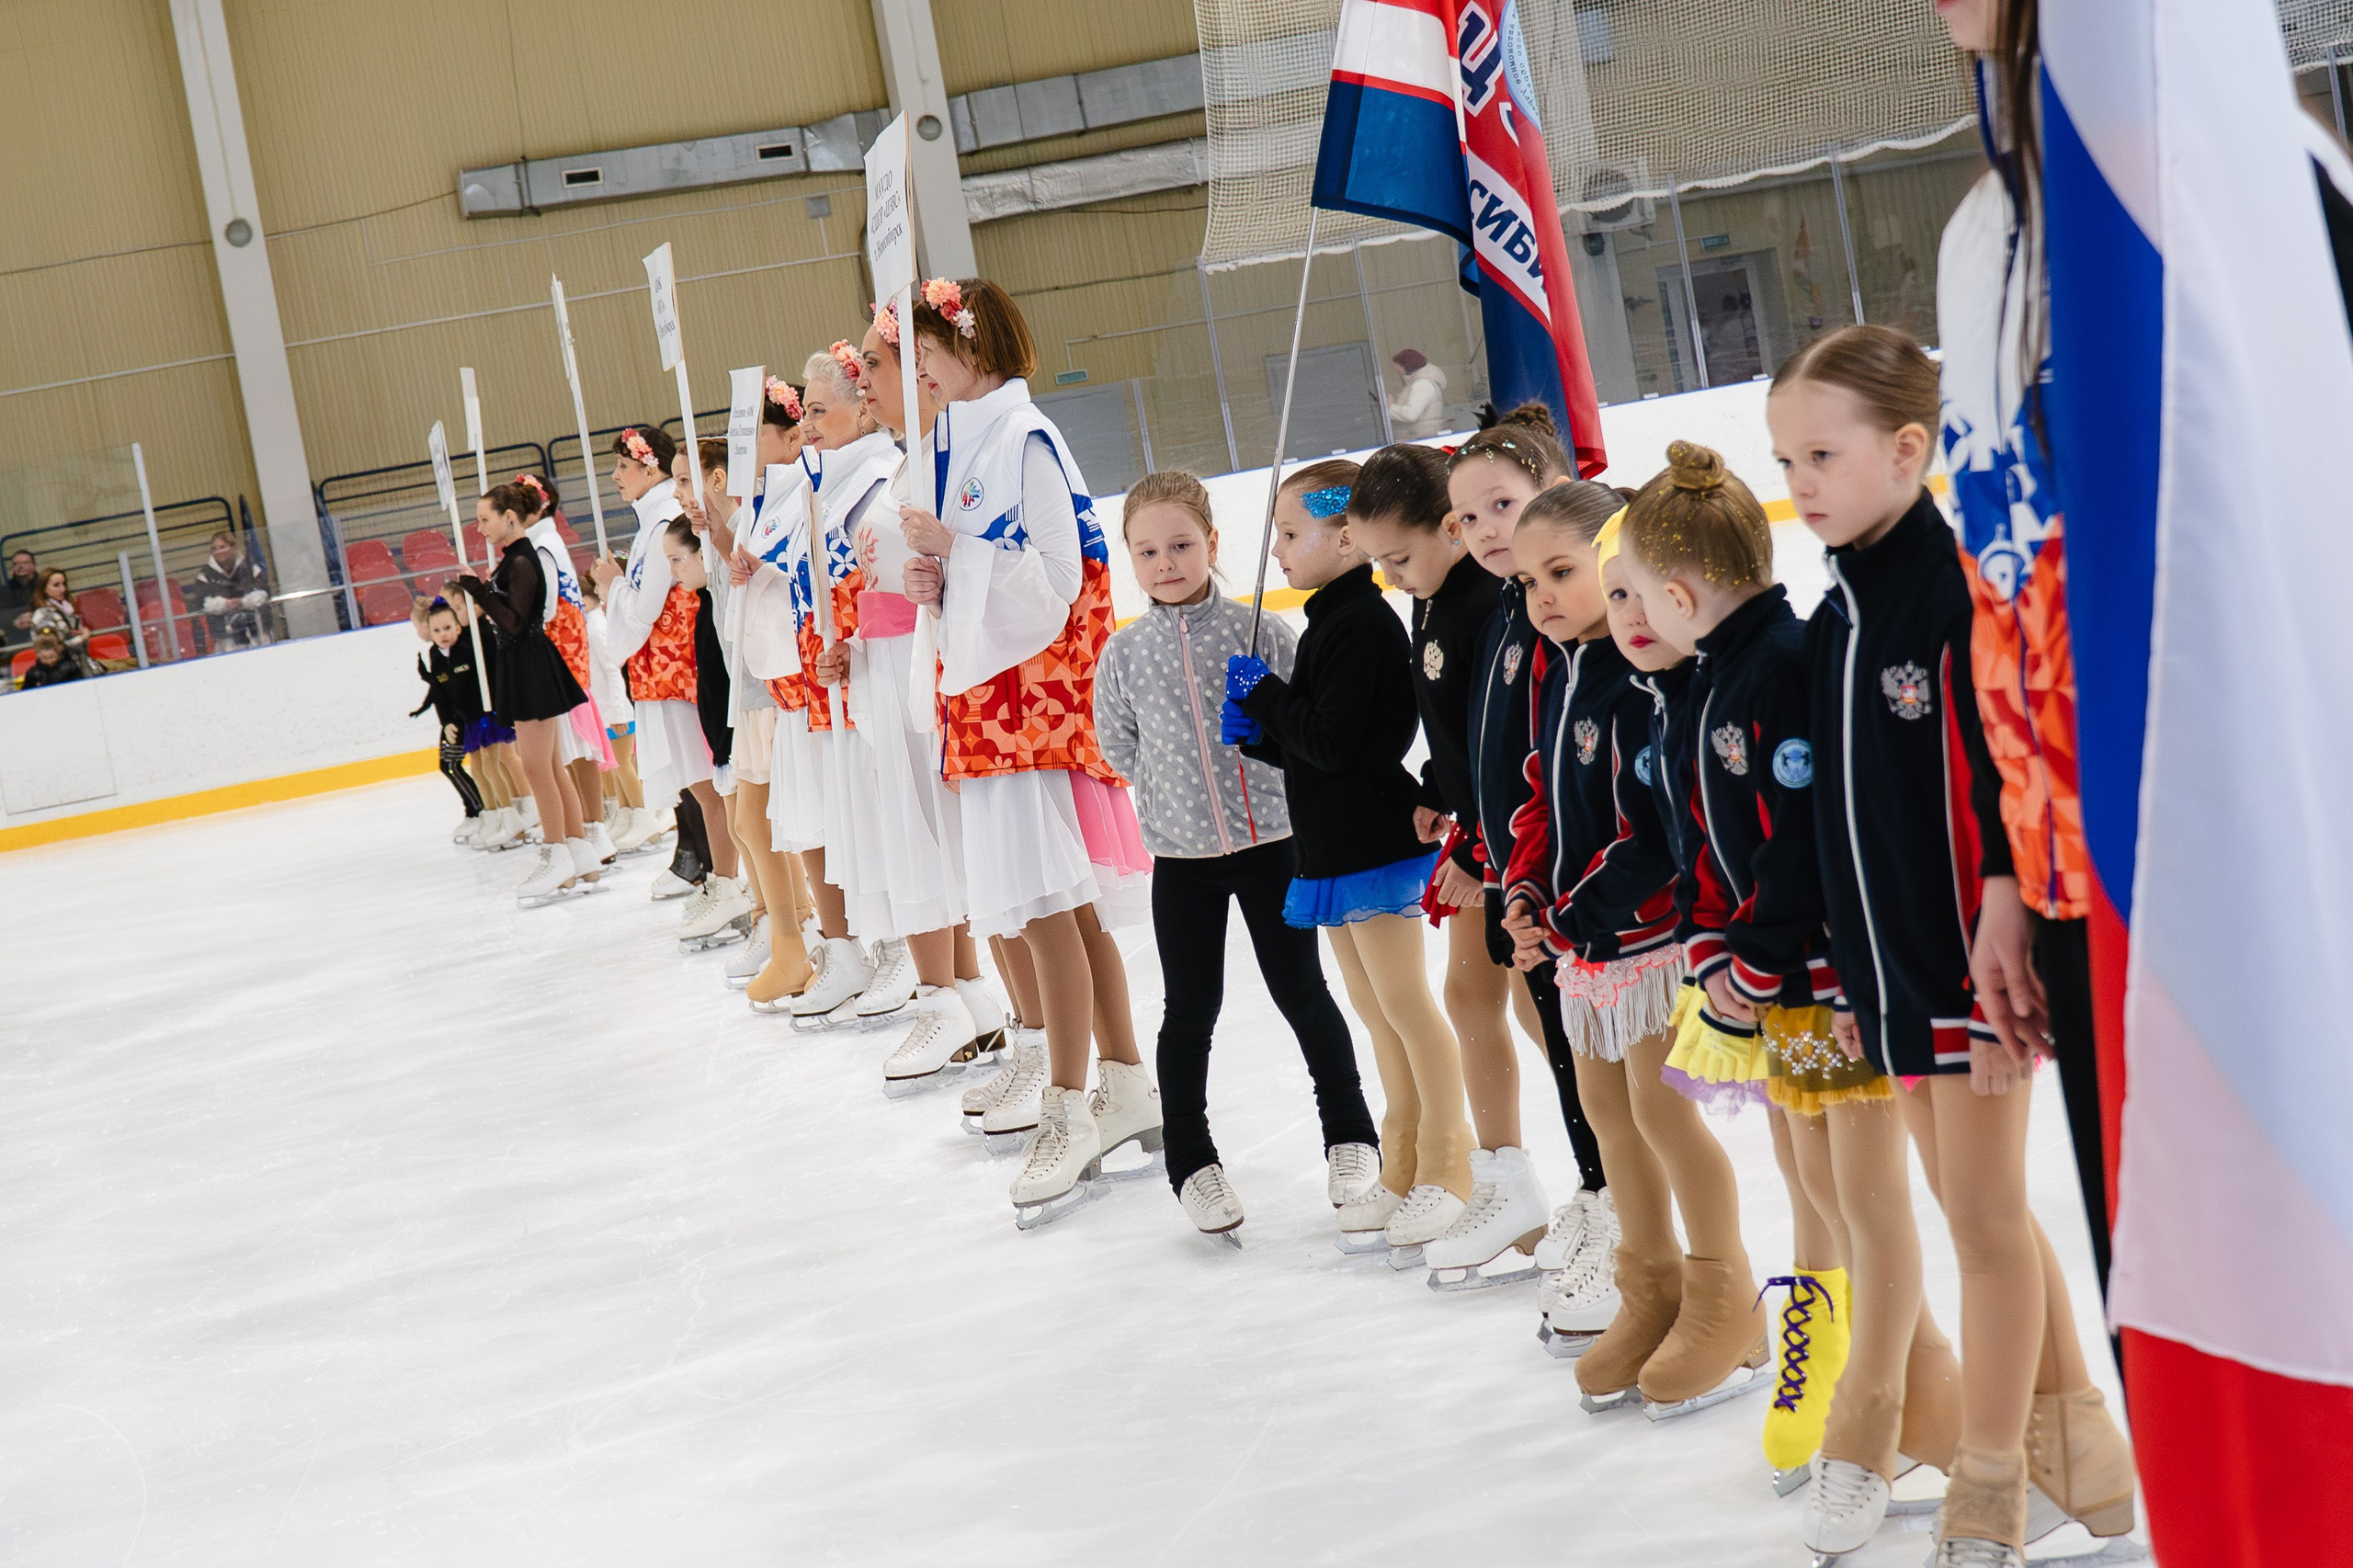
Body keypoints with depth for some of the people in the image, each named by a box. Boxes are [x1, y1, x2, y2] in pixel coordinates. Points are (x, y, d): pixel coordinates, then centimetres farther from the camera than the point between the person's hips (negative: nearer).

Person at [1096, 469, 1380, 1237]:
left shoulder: (1259, 632, -7)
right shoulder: (1126, 653, -3)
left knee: (1301, 993, 8)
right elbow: (1118, 743, 10)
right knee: (1190, 1012, 7)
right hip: (1182, 857, 1)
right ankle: (1191, 1160, 21)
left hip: (1273, 843, -1)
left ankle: (1349, 1133, 26)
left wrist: (1263, 757, -8)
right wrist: (1174, 791, 8)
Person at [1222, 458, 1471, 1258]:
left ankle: (1447, 1164, 8)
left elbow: (1332, 742, -24)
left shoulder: (1364, 624, -17)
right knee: (1374, 1009, 16)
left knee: (1402, 1001, -2)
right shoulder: (1332, 622, 13)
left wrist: (1265, 693, -12)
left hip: (1374, 843, -10)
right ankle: (1403, 1167, 25)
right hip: (1335, 846, 10)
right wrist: (1255, 729, 1)